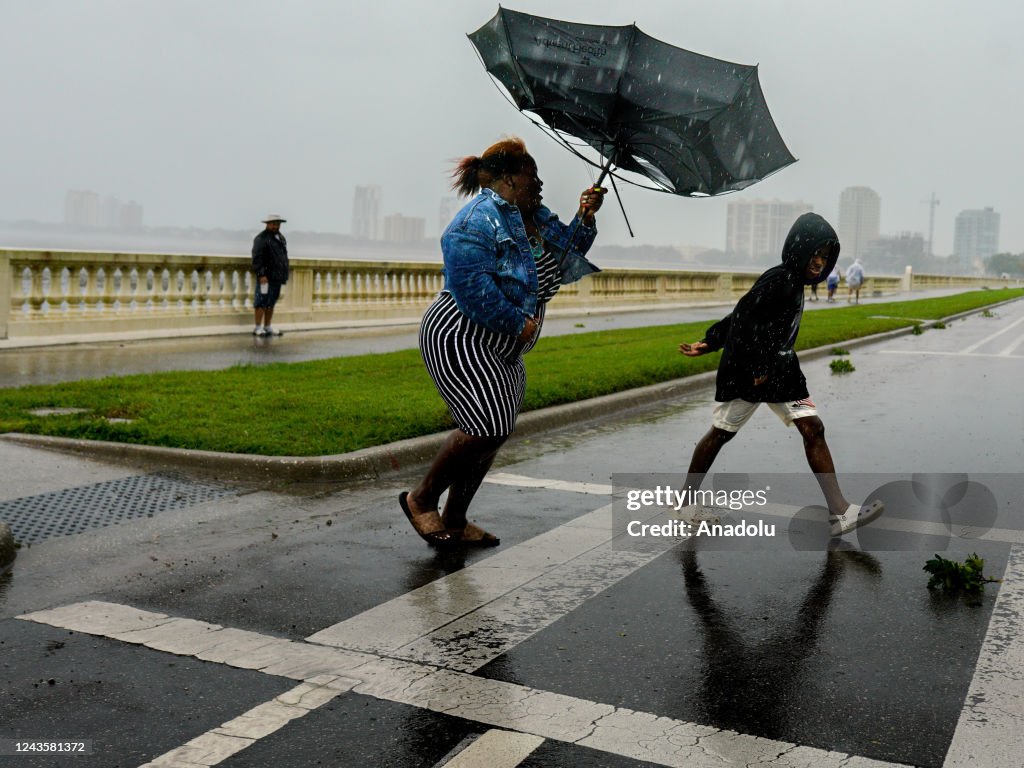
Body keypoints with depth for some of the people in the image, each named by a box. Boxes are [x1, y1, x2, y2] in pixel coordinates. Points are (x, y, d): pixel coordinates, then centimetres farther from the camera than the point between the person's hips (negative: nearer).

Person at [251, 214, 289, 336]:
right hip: (266, 276, -8)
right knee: (262, 302, -6)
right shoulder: (261, 238, -8)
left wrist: (284, 276, 19)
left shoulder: (281, 238, 18)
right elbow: (257, 258, -14)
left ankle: (267, 327, 18)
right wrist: (261, 274, -21)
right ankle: (258, 328, -2)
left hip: (277, 277, 8)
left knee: (271, 303, 12)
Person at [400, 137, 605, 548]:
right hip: (459, 339, -10)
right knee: (485, 428, -17)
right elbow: (471, 286, -26)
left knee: (494, 432, 8)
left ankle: (454, 522, 20)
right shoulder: (480, 218, -17)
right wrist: (519, 323, -20)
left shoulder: (534, 217, 13)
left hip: (499, 351, 10)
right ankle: (420, 499, 4)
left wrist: (585, 217, 6)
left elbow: (567, 255, 20)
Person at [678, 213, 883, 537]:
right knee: (721, 432, 4)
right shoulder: (778, 280, -17)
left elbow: (741, 313, 15)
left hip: (780, 371, 9)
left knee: (813, 428, -1)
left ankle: (840, 512, -3)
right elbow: (743, 318, -24)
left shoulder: (794, 282, 10)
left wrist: (710, 343, 18)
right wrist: (756, 368, -20)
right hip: (746, 372, -8)